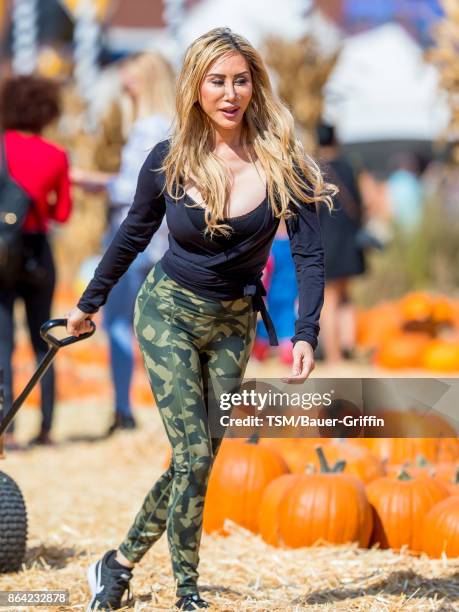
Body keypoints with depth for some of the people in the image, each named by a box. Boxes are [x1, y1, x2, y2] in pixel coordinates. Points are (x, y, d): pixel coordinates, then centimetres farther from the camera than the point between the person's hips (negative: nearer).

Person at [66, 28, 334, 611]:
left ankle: (119, 563, 20)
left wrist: (306, 334, -21)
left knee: (197, 457, 4)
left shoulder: (282, 162, -12)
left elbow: (309, 254, -9)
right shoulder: (168, 161, -11)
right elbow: (133, 236, 5)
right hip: (168, 311, -2)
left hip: (233, 323, 3)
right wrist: (89, 303, 14)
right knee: (193, 454, -11)